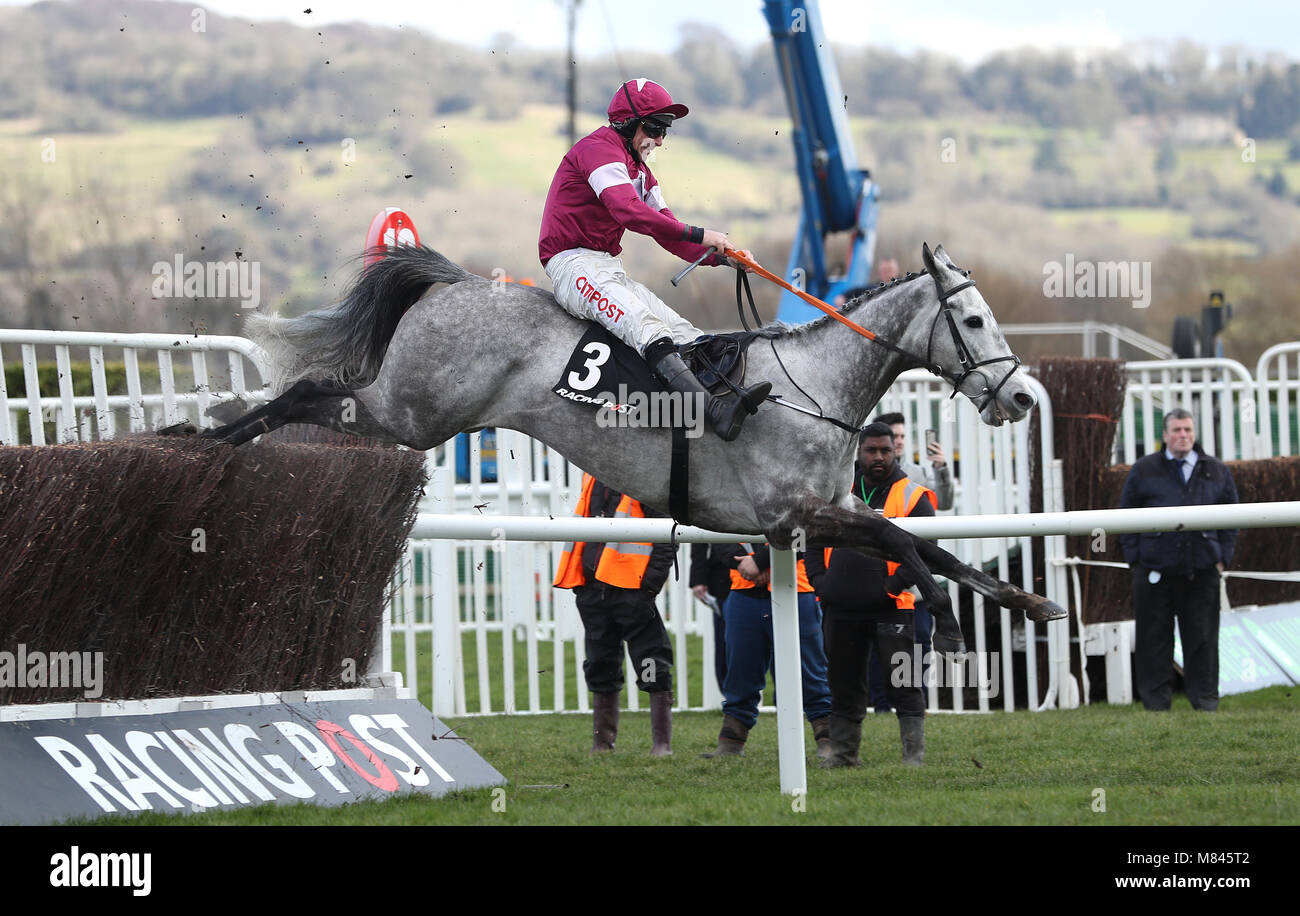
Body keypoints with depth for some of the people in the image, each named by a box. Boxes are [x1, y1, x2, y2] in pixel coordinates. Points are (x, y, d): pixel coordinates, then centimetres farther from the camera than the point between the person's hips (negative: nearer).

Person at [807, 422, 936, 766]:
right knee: (844, 683, 10)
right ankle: (843, 751, 19)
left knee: (904, 685, -5)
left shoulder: (912, 495, 0)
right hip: (840, 609, 4)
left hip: (890, 608, -4)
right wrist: (819, 579, 4)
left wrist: (896, 583, -14)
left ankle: (914, 753, -2)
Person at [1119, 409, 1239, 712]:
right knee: (1154, 640, 1)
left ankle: (1206, 701, 11)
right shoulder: (1144, 470, 6)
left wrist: (1222, 558, 6)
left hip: (1202, 572, 1)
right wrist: (1134, 558, -1)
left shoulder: (1217, 471, 10)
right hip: (1155, 571, -1)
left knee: (1202, 639, 4)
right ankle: (1157, 703, 8)